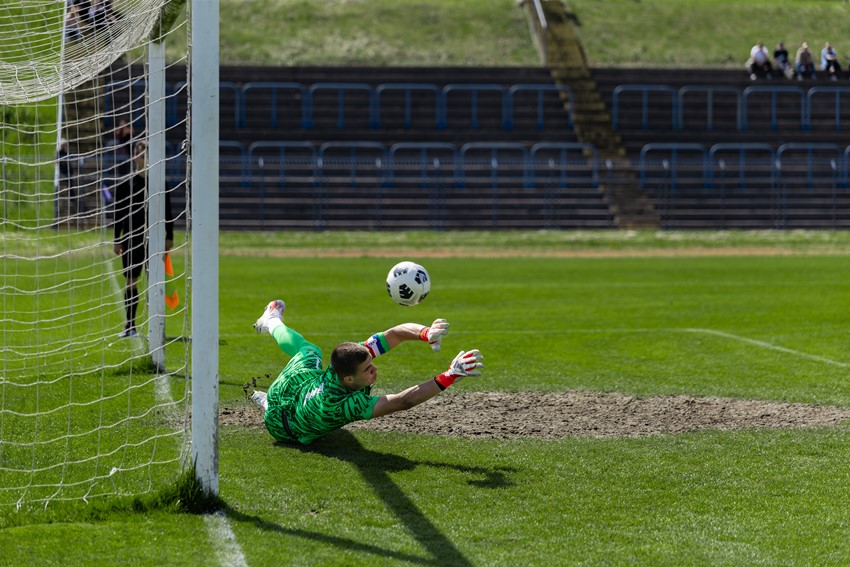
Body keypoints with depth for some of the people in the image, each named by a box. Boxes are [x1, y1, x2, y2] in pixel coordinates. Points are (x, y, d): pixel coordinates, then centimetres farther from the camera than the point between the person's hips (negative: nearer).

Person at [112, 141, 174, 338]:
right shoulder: (125, 184, 2)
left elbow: (167, 213, 8)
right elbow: (119, 214, 4)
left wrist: (169, 237, 4)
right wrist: (117, 240, 1)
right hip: (132, 239, 0)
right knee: (131, 280, 3)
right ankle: (130, 325, 9)